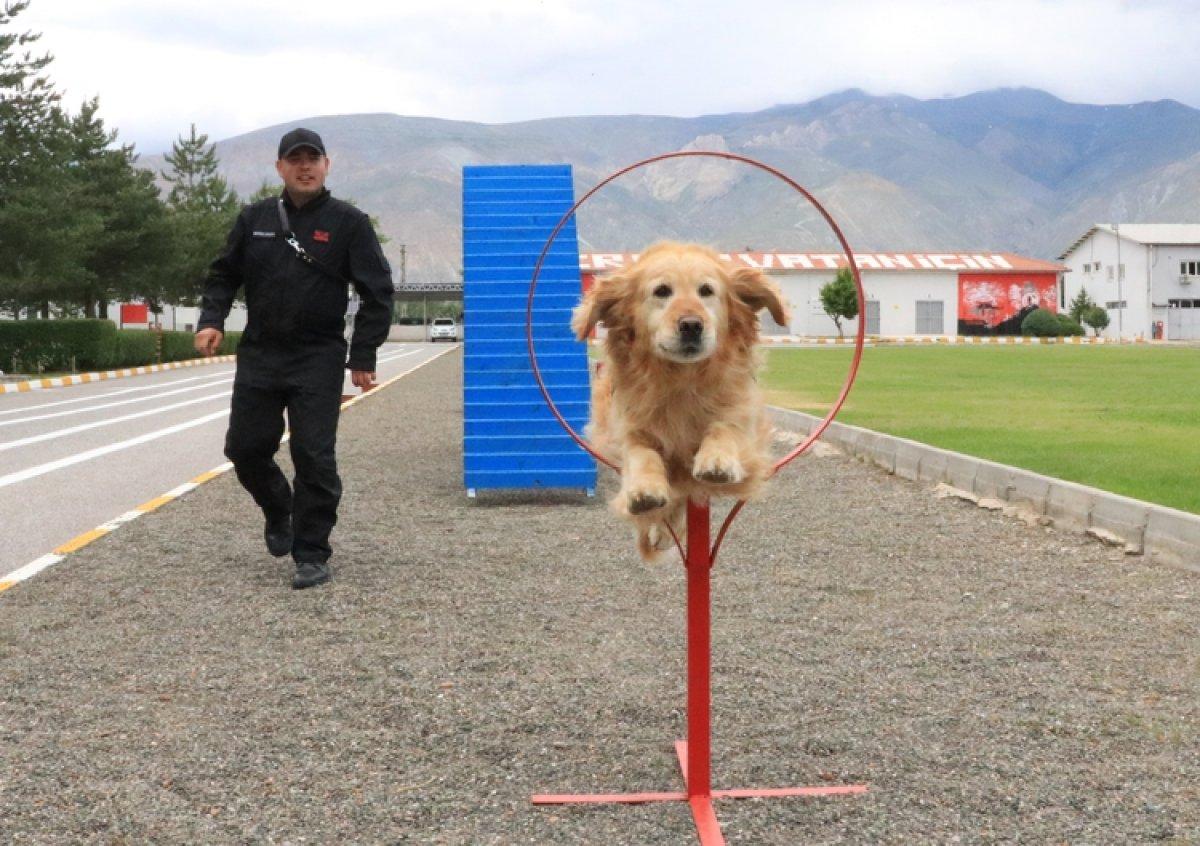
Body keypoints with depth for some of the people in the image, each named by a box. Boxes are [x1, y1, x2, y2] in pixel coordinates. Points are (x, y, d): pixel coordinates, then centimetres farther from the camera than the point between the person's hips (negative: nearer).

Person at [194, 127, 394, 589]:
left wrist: (363, 357, -8)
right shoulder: (255, 219, 8)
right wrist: (211, 320, -3)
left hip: (319, 360, -4)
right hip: (258, 355, 4)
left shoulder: (348, 222, -2)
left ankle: (312, 554, 5)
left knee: (314, 458, -6)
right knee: (245, 449, 7)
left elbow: (376, 293, -2)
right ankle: (278, 512, 36)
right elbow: (223, 274, 16)